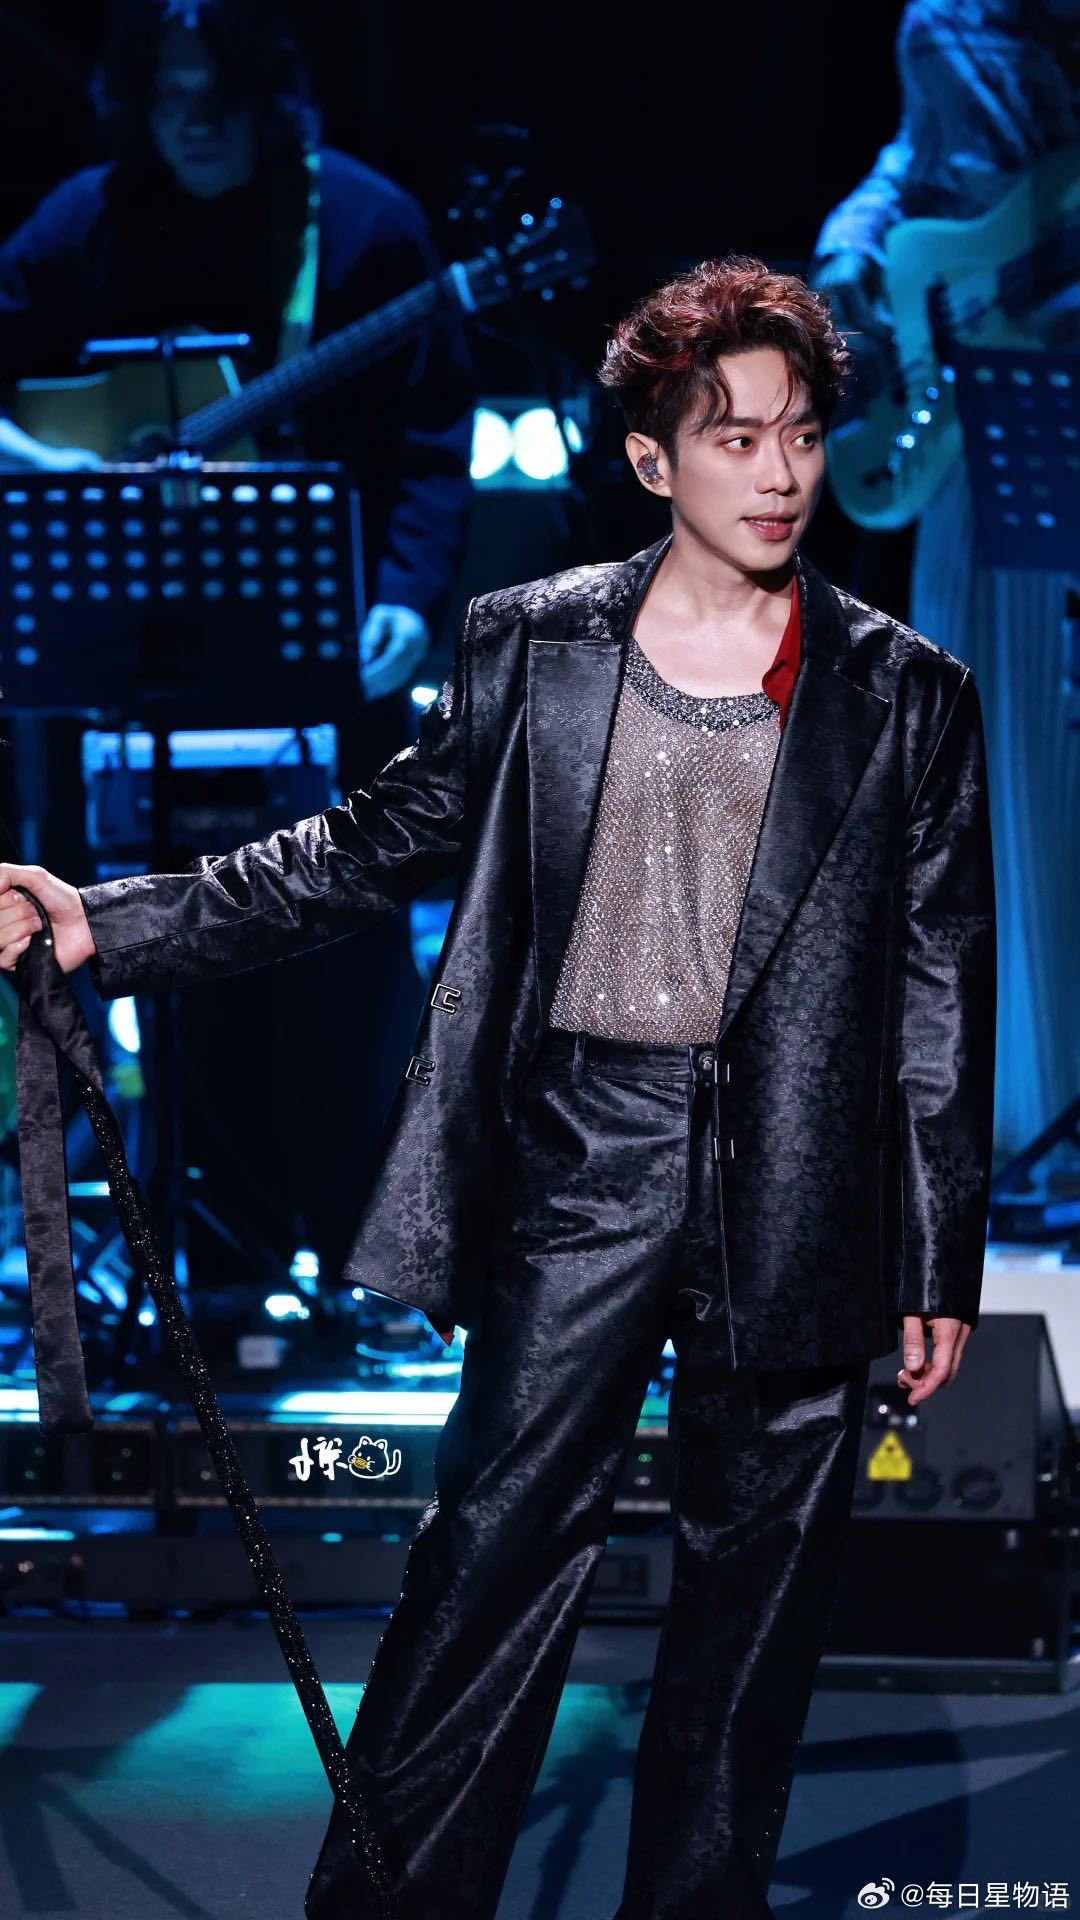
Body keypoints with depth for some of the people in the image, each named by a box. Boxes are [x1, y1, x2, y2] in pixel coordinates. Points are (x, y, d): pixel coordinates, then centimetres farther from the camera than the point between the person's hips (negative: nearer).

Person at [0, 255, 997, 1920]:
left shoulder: (908, 695, 4)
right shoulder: (528, 645, 5)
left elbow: (946, 986, 5)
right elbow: (377, 846, 9)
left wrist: (944, 1263, 3)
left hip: (799, 1195, 0)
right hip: (580, 1157, 0)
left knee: (756, 1579, 7)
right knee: (494, 1547, -1)